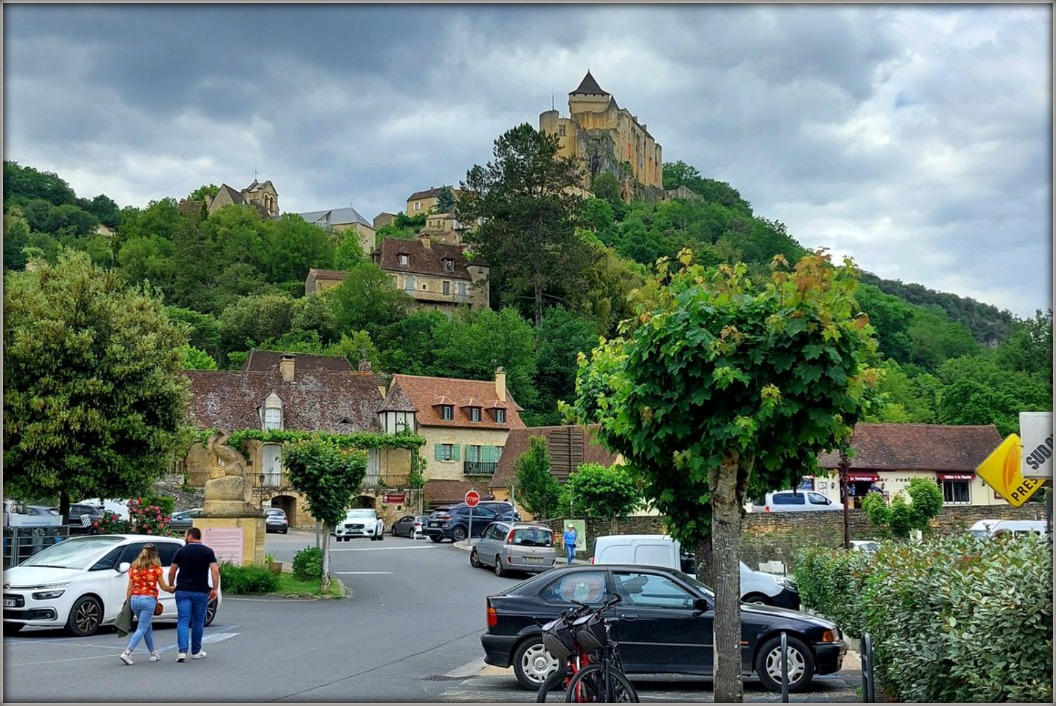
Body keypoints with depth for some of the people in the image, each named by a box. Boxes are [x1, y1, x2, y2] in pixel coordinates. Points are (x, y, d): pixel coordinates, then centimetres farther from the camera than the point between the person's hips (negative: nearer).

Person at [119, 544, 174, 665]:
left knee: (148, 627, 20)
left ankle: (153, 654, 26)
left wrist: (128, 603, 13)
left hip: (134, 599, 5)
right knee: (142, 629, -4)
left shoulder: (134, 567, 8)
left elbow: (130, 588, 7)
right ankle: (127, 653, -18)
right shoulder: (155, 568, -3)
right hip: (148, 599, -5)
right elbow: (164, 587, 4)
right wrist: (172, 588, 25)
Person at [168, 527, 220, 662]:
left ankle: (182, 651, -15)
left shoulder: (181, 551, 2)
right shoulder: (208, 552, 0)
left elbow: (172, 572, 4)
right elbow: (215, 571, -10)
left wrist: (171, 586, 20)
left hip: (183, 591, 0)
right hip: (201, 592, 0)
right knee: (198, 622, 12)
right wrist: (215, 589, -5)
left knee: (183, 621, -1)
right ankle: (196, 651, 21)